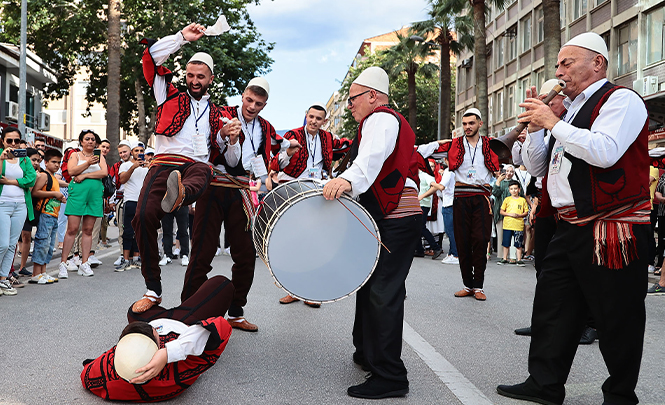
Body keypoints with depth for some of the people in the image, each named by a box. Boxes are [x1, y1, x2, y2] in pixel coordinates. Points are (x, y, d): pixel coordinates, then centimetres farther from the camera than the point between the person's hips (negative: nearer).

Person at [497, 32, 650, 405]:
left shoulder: (621, 99, -6)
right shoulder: (569, 111, 19)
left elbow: (604, 152, -25)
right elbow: (536, 167, 22)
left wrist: (553, 123, -15)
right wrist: (536, 125, 6)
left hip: (611, 230, -9)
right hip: (569, 230, 9)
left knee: (617, 318, 1)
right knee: (551, 307, 11)